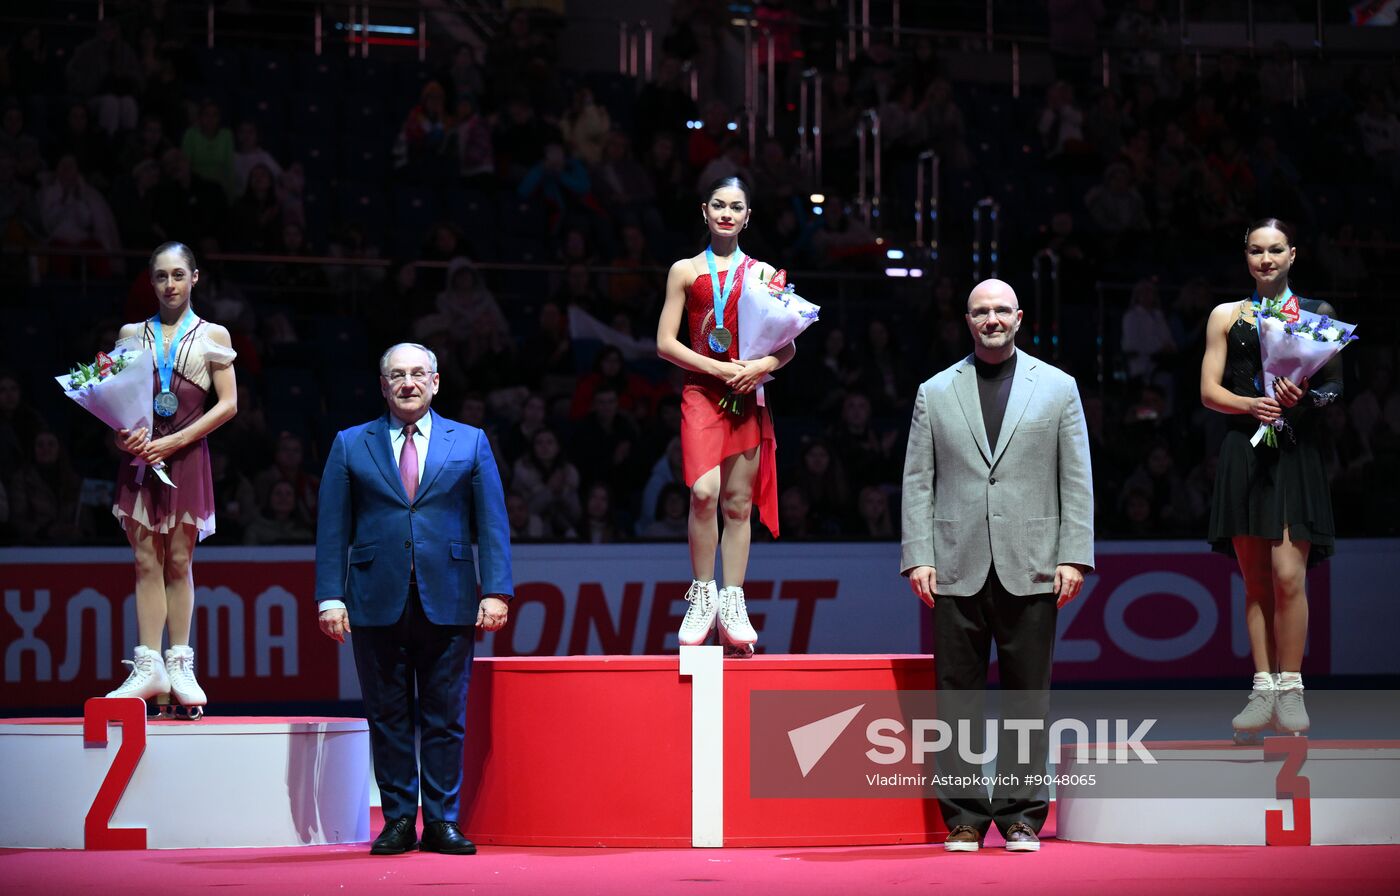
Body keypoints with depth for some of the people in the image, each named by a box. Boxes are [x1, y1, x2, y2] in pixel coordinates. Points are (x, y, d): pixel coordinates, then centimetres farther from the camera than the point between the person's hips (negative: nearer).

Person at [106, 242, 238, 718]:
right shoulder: (132, 334, 13)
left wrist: (174, 442, -9)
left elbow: (228, 404, 0)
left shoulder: (211, 335, 7)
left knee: (179, 561, -2)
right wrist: (122, 430, -10)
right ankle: (149, 667, -5)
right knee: (147, 561, -3)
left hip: (186, 457, -2)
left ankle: (180, 666, 0)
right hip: (140, 455, 2)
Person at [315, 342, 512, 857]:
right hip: (377, 602, 0)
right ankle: (398, 820, 9)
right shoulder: (350, 446, 10)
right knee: (388, 718, 3)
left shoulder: (470, 443, 11)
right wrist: (330, 597, -3)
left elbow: (492, 522, 6)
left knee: (445, 718, 1)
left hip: (447, 601, 0)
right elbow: (333, 528, 6)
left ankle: (442, 821, 7)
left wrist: (496, 591, -4)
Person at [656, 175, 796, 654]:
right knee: (704, 492, -20)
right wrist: (717, 368, -10)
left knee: (739, 502, 1)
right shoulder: (685, 271, 9)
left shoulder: (762, 273, 13)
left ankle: (732, 605, 6)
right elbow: (665, 343, 4)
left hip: (746, 395, 2)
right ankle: (702, 595, -8)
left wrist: (761, 366, -9)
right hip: (701, 393, -2)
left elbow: (788, 345, 12)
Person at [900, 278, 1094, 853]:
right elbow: (918, 482, 7)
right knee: (958, 694, 1)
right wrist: (918, 558, -2)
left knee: (1027, 693, 1)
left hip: (1029, 568, 0)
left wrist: (1074, 556, -3)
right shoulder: (935, 393, 11)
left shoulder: (1058, 388, 9)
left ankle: (1022, 815, 8)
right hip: (957, 568, 1)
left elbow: (1077, 480, 6)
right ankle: (964, 817, 7)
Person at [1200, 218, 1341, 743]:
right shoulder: (1227, 317, 14)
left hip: (1295, 455, -2)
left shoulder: (1317, 314, 11)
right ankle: (1264, 689, 3)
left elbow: (1334, 386, 7)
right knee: (1256, 581, 1)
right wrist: (1252, 405, -12)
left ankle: (1289, 691, -7)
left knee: (1288, 575, -12)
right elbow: (1210, 390, 8)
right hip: (1245, 455, 2)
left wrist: (1303, 398, -15)